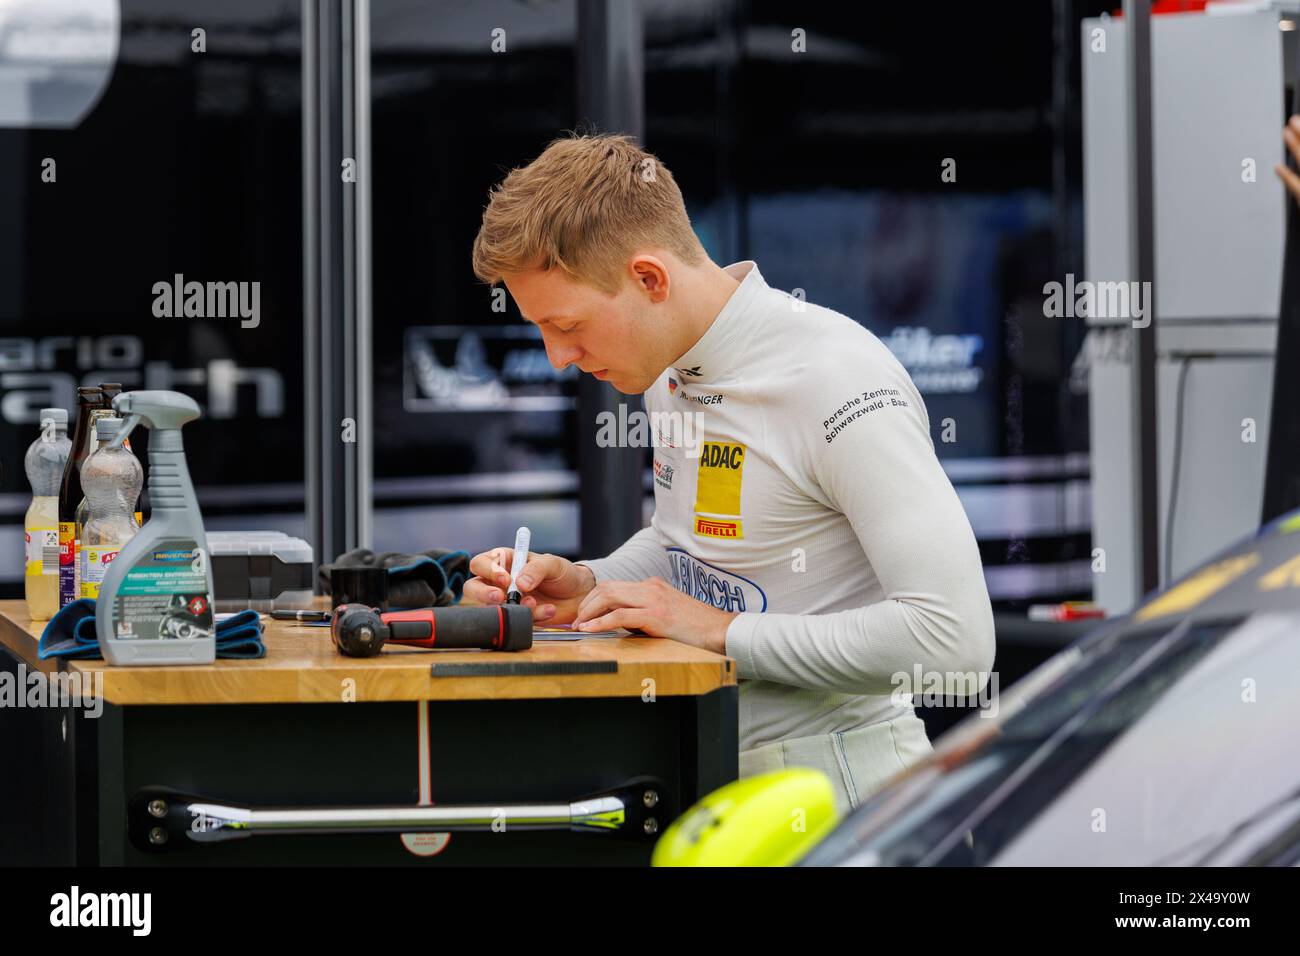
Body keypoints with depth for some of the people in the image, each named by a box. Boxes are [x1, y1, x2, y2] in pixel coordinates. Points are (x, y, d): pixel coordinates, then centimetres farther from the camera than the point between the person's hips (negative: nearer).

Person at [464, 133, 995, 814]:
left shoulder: (838, 382, -19)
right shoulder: (673, 364, 10)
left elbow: (955, 641, -25)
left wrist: (725, 631, -19)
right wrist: (585, 586, 7)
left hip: (834, 798, -8)